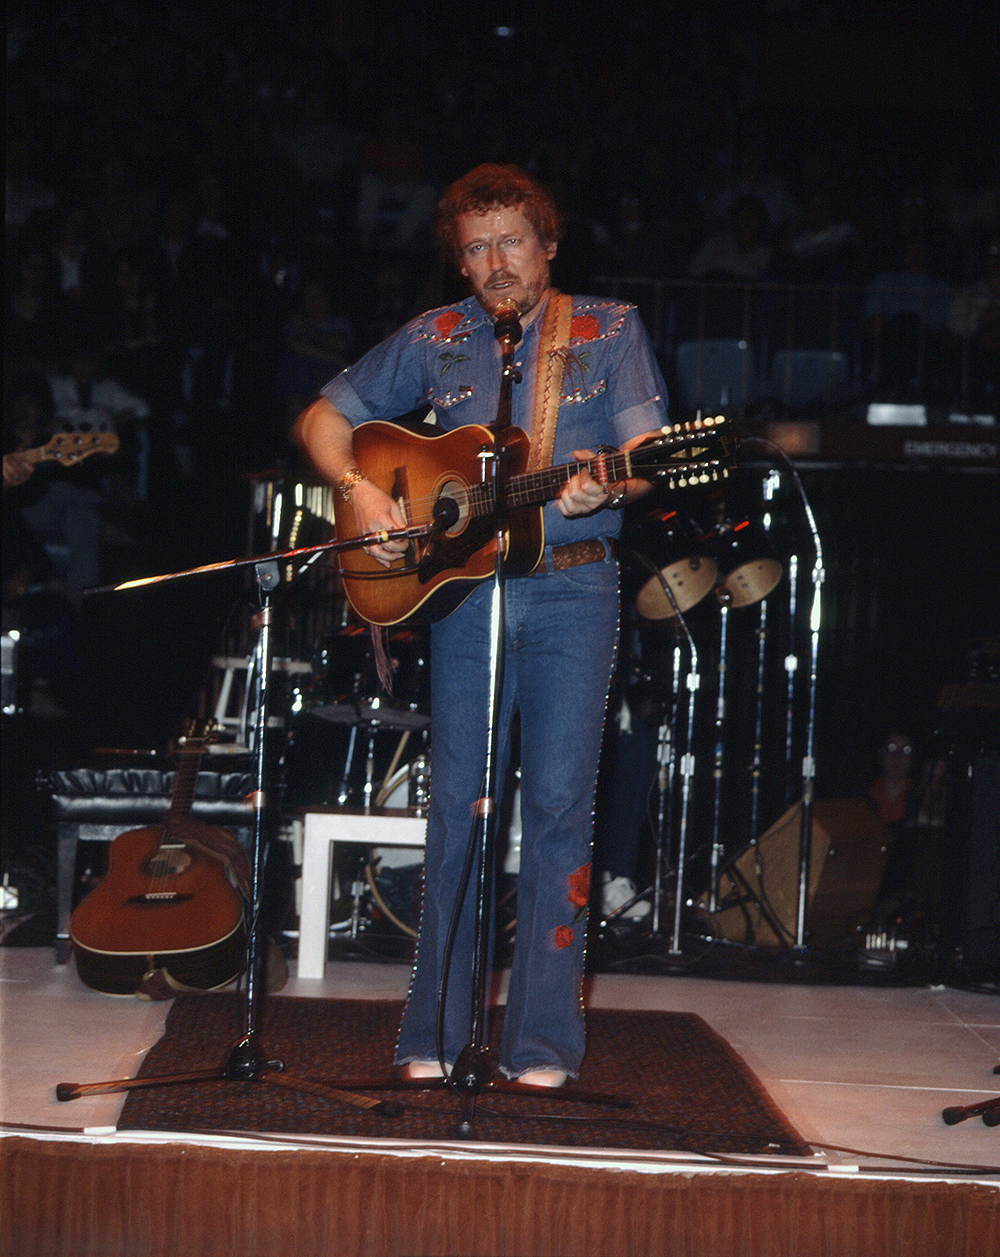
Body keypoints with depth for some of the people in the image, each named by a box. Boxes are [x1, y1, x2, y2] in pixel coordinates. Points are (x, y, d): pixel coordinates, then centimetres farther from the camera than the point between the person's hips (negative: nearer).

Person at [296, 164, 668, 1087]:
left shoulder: (609, 329, 6)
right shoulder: (435, 339, 11)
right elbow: (324, 418, 15)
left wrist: (601, 487, -24)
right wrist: (359, 489, -4)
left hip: (573, 589, -2)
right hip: (460, 587, 2)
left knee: (558, 801, -6)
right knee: (457, 802, 2)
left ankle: (543, 1038, -2)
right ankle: (437, 1034, 7)